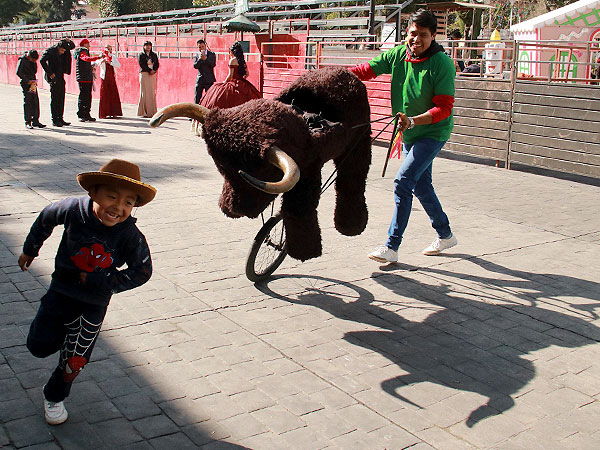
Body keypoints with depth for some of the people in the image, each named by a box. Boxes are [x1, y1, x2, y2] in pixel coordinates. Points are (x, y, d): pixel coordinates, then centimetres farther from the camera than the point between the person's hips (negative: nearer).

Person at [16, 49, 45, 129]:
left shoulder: (33, 61, 10)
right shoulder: (22, 60, -11)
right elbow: (18, 72, -15)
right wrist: (27, 81, -19)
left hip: (32, 83, 7)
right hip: (26, 84, -7)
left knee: (35, 102, 5)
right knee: (27, 102, -4)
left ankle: (35, 121, 10)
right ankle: (28, 122, 2)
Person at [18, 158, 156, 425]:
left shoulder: (130, 236, -26)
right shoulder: (74, 209, -21)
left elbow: (141, 272, -15)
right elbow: (46, 217, 1)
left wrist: (98, 281, -21)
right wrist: (30, 249, 15)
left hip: (94, 303, -1)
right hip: (61, 290, 2)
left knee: (74, 360, 7)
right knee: (39, 346, 8)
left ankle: (54, 396, 35)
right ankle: (62, 331, 41)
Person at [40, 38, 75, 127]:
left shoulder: (63, 50, 9)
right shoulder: (50, 50, -12)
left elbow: (72, 46, 21)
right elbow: (42, 61, -21)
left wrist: (69, 41, -2)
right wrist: (50, 73, -21)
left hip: (60, 77, 8)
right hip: (54, 78, -8)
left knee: (61, 99, 9)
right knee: (54, 99, -4)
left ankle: (60, 119, 16)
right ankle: (54, 120, -1)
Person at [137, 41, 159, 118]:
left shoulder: (154, 55, 16)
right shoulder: (141, 55, 5)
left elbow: (157, 64, 7)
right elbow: (142, 64, -7)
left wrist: (154, 70, -13)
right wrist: (149, 70, -17)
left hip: (153, 75, 3)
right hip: (144, 74, -3)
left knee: (152, 93, -1)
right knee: (144, 93, -8)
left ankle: (152, 112, 1)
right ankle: (143, 112, -8)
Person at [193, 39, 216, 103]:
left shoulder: (212, 54, 5)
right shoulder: (196, 56, 9)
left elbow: (213, 64, -9)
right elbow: (195, 66, -5)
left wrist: (205, 58, -18)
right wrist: (200, 59, -18)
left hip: (209, 80, -2)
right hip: (200, 80, 2)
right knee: (197, 99, -1)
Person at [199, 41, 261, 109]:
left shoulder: (232, 60, -9)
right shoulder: (243, 61, 11)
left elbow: (230, 75, -11)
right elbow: (247, 74, 17)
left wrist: (224, 82, 2)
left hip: (235, 83, -8)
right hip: (242, 84, 8)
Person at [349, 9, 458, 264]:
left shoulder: (442, 64, -19)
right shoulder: (397, 55, -4)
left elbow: (444, 108, -22)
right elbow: (367, 70, -2)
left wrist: (413, 120, -35)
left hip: (432, 134, -7)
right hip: (408, 134, 7)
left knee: (403, 183, -17)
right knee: (421, 187, 15)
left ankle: (391, 247, -11)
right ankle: (445, 235, 34)